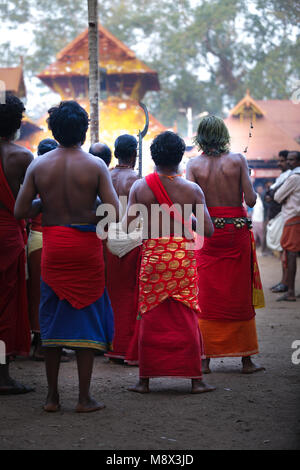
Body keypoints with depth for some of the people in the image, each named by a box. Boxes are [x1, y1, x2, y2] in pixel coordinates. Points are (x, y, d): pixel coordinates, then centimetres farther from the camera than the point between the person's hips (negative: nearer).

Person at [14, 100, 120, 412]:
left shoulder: (38, 165, -1)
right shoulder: (95, 166, -6)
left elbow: (20, 212, -3)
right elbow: (114, 213, -12)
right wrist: (90, 212, 8)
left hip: (53, 245, 2)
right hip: (86, 246, -2)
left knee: (52, 319, 11)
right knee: (86, 319, 6)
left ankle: (52, 396, 16)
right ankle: (84, 398, 8)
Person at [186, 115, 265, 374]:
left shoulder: (194, 165, -3)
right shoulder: (238, 160, -4)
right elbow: (251, 199, -8)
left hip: (207, 234, 0)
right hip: (237, 232, 0)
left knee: (207, 297, 7)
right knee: (240, 297, 8)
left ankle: (205, 359, 7)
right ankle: (246, 359, 14)